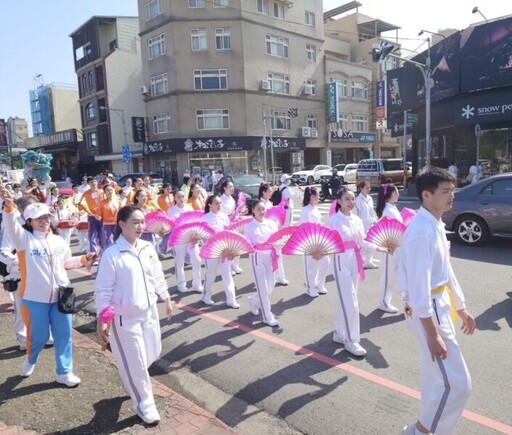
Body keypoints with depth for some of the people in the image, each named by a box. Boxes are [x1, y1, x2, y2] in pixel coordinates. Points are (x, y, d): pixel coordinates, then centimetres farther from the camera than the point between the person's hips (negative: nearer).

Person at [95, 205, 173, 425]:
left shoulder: (148, 248, 0)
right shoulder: (111, 254, -18)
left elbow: (158, 277, 11)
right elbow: (103, 290, -14)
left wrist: (166, 299, 16)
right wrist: (101, 320, -14)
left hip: (149, 312, 6)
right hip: (125, 318, -6)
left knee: (152, 353, 20)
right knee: (135, 363, 7)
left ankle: (132, 382, 49)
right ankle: (145, 405, 29)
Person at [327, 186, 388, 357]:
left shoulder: (357, 220, 7)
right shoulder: (334, 220, -13)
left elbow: (362, 242, 10)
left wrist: (380, 249, 2)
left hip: (355, 262, 7)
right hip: (341, 262, -7)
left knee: (345, 301, 16)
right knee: (350, 304, -4)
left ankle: (340, 333, 31)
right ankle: (351, 340, 12)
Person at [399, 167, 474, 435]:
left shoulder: (436, 226, 7)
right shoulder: (422, 232, -24)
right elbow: (418, 286, -25)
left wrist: (461, 308, 21)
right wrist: (432, 334, -22)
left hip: (439, 306, 10)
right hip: (427, 311, -10)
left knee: (438, 377, 22)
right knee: (457, 383, -1)